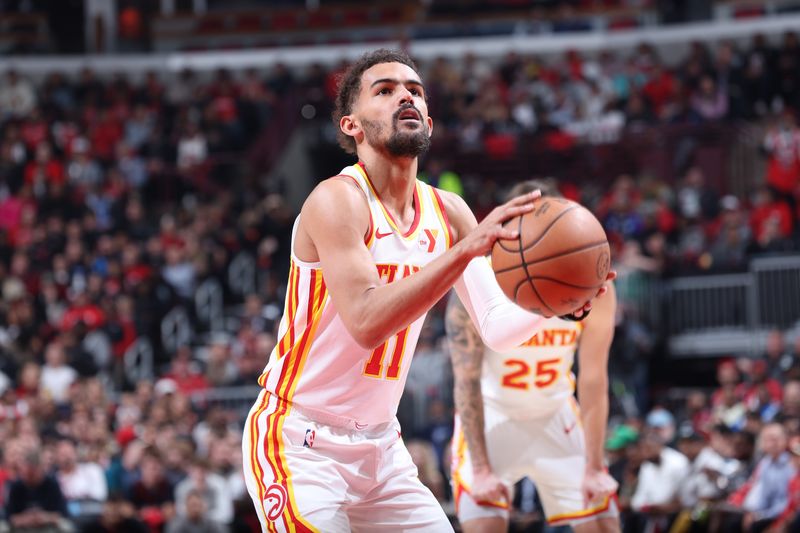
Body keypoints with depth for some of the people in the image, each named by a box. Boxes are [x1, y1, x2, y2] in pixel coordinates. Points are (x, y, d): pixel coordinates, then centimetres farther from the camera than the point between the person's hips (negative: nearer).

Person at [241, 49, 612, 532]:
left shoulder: (447, 212, 3)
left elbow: (497, 327, 1)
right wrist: (467, 248, -38)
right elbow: (366, 321, -31)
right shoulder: (338, 200, -18)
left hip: (380, 446, 7)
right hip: (300, 443, -7)